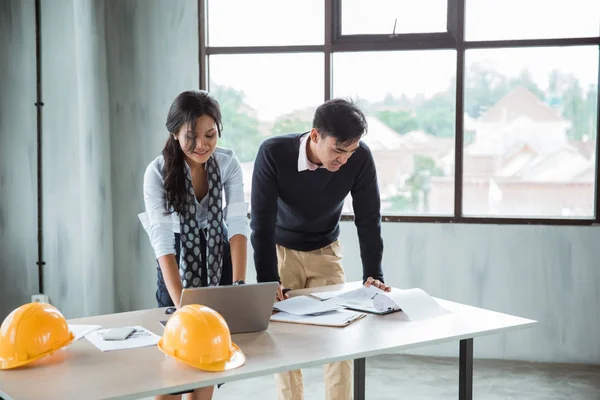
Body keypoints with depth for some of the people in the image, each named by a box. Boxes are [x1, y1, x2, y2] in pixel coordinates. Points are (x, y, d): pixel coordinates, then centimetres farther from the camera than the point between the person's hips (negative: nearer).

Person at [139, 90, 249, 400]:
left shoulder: (228, 163, -14)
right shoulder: (158, 173, -22)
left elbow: (237, 224, -19)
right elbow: (162, 240, -29)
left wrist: (238, 285, -31)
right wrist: (181, 304, -40)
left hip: (218, 258, 2)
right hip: (178, 262, -2)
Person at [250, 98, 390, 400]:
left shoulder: (360, 157, -23)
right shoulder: (273, 153, -29)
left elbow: (368, 219, -14)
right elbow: (262, 223, -26)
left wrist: (373, 275, -19)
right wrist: (268, 282, -30)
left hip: (325, 251, 2)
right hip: (280, 250, -2)